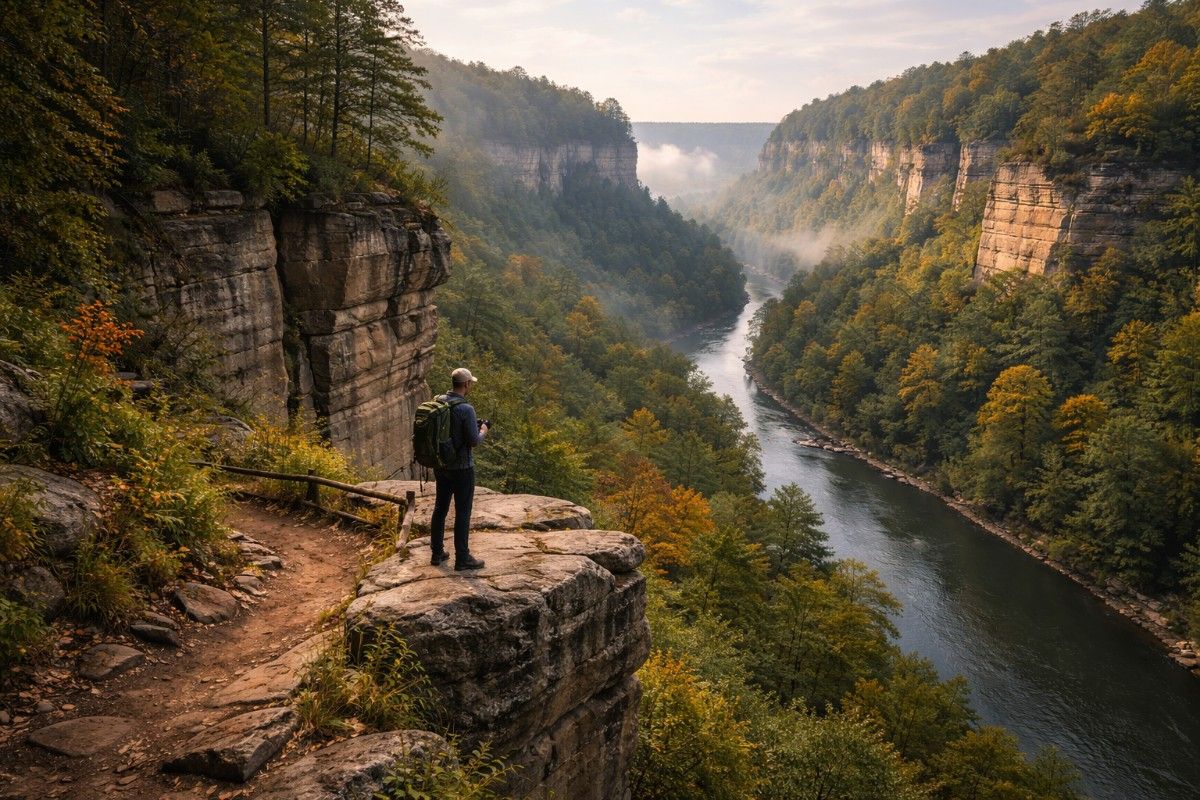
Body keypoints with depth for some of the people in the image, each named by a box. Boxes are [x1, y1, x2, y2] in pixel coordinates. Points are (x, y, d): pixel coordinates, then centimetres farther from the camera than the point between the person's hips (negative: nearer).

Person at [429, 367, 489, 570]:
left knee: (440, 508, 16)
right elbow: (474, 442, -20)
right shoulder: (466, 409, -21)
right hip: (462, 468, -7)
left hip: (441, 465, 7)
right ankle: (462, 558, 10)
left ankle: (437, 552, 26)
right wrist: (483, 431, 2)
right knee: (462, 513, 3)